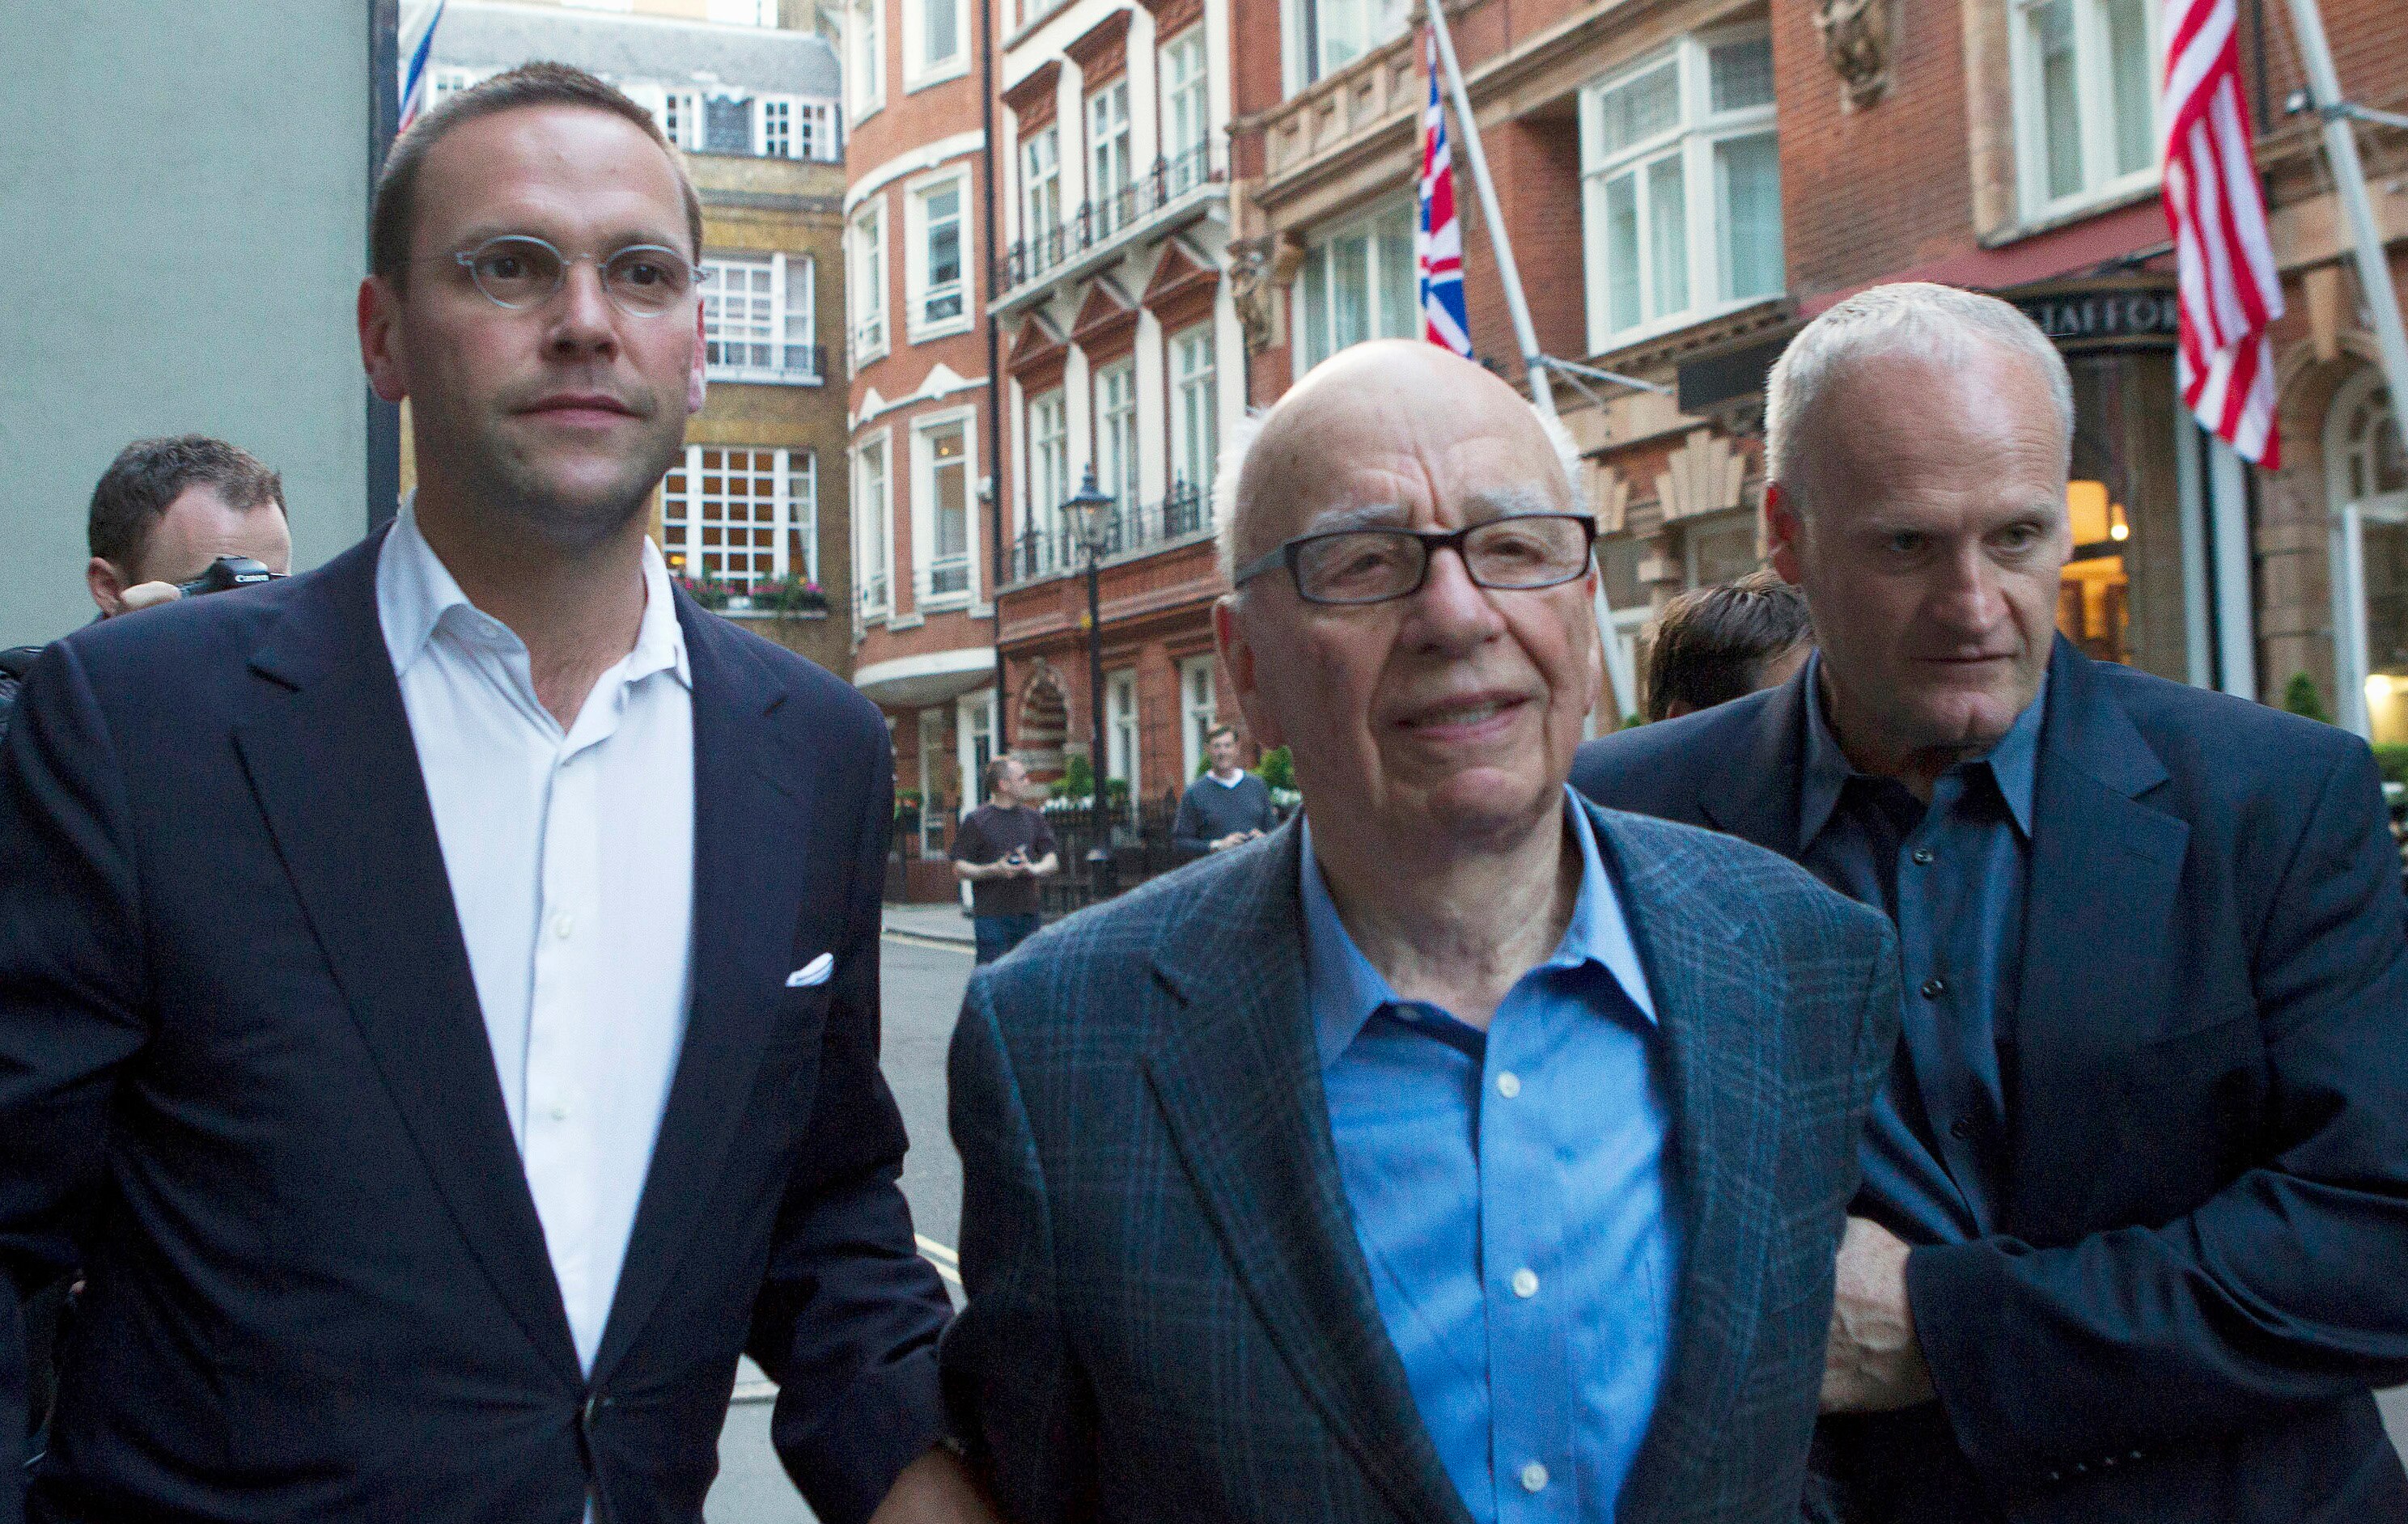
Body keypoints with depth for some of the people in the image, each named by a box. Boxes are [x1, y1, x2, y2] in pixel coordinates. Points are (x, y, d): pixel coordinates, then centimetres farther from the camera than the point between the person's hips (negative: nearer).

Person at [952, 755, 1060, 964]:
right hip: (992, 915, -5)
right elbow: (959, 869, -4)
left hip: (1030, 914, 5)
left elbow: (1052, 861, 11)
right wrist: (994, 870, -19)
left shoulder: (1034, 818, 14)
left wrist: (1032, 869, -11)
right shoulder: (976, 820, -2)